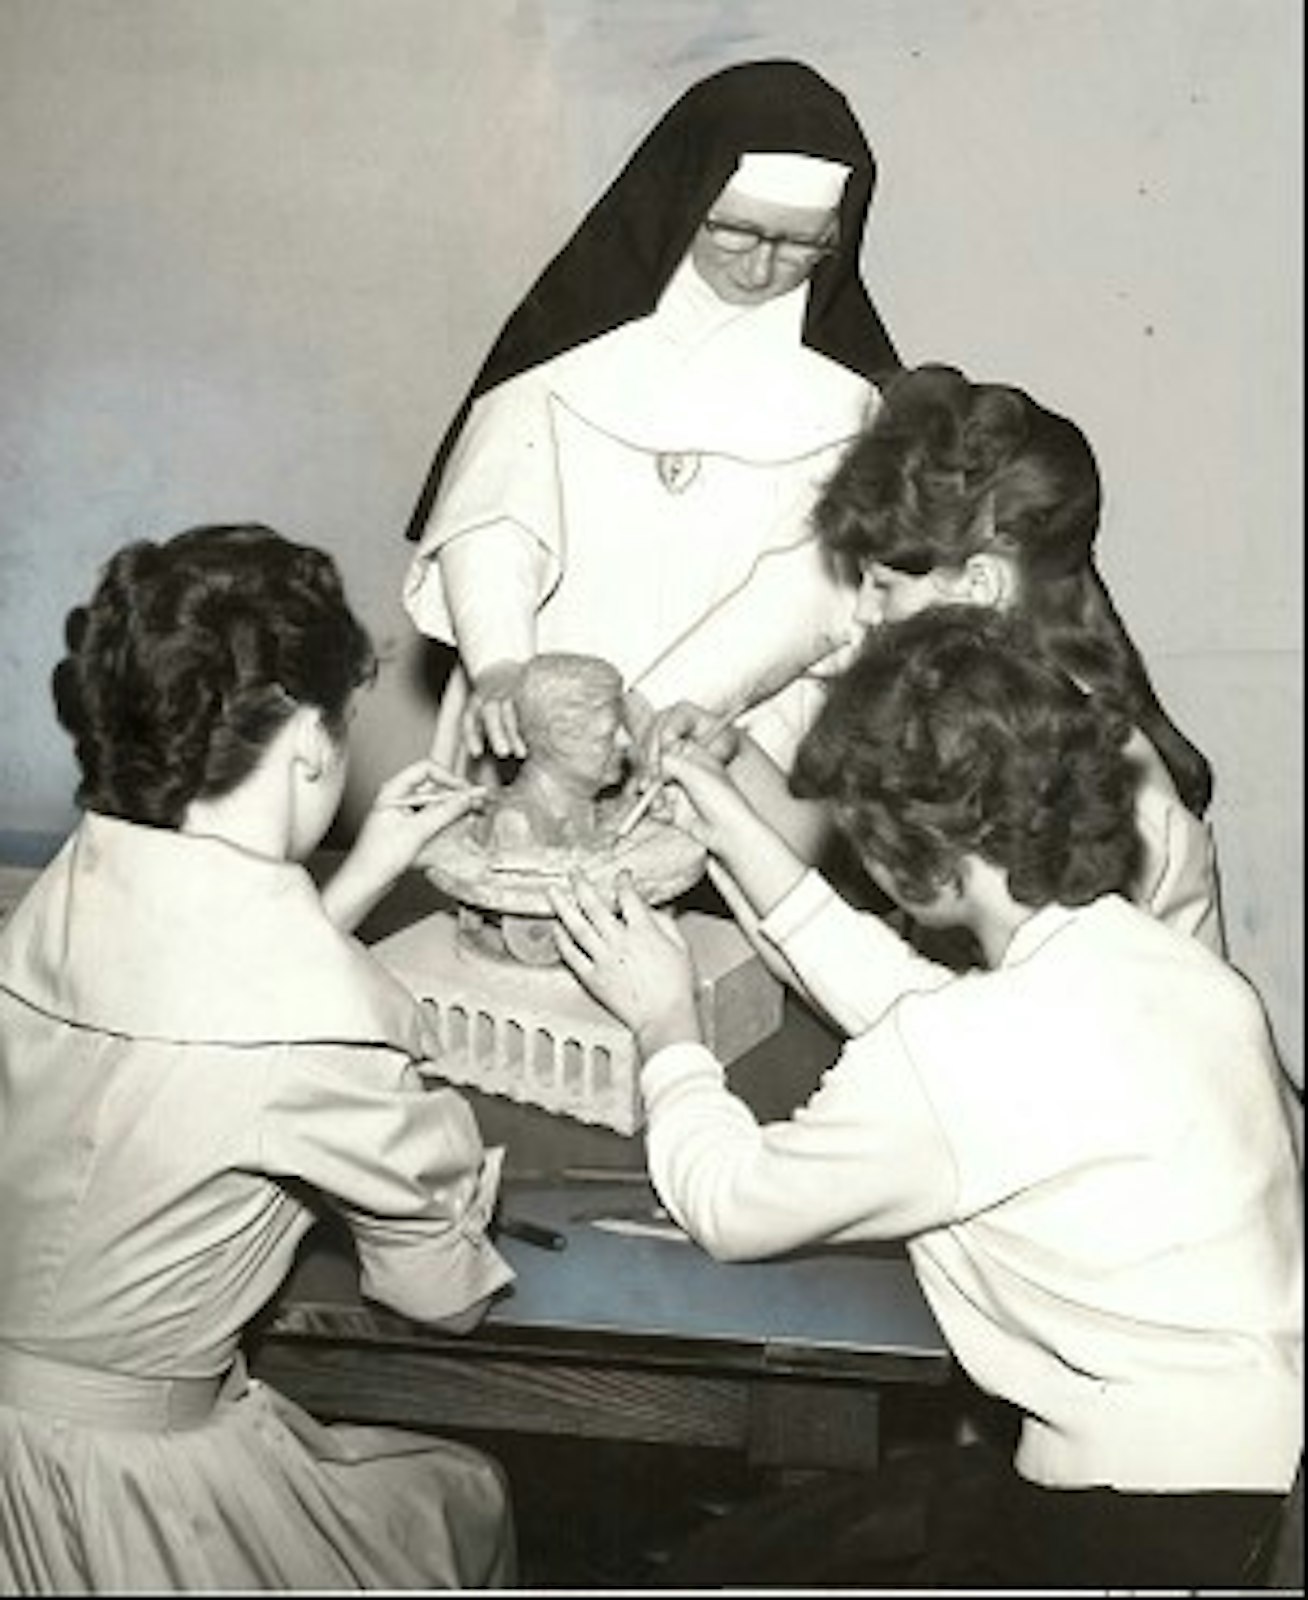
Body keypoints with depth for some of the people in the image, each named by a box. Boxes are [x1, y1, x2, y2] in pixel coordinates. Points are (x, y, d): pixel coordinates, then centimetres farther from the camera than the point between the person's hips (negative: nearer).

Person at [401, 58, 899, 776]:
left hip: (736, 738, 0)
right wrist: (500, 668, -24)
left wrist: (659, 704, -21)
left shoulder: (843, 373, 3)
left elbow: (813, 580, -7)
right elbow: (492, 507, -5)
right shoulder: (585, 314, 5)